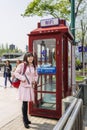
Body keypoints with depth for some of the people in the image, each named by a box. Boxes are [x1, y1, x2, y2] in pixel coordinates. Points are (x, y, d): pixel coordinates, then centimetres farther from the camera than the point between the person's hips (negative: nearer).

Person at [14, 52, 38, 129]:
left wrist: (35, 80, 2)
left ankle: (26, 118, 30)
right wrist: (22, 78, -17)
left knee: (27, 102, 13)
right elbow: (16, 73, -6)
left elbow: (36, 75, 20)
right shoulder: (22, 65, -8)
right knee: (25, 103, -2)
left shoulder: (34, 66, 10)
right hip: (24, 86, -5)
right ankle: (25, 121, 12)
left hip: (31, 86, 5)